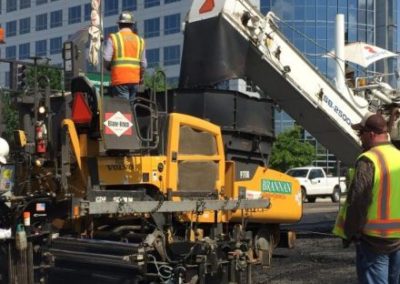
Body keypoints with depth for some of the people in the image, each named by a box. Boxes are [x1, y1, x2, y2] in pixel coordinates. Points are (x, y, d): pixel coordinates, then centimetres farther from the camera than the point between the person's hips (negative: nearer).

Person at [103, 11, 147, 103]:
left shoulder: (114, 38, -1)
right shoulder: (139, 40, 10)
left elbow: (106, 59, -9)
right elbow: (143, 64, 9)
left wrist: (110, 68, 13)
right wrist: (141, 77, 26)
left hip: (120, 79, -4)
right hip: (134, 80, 4)